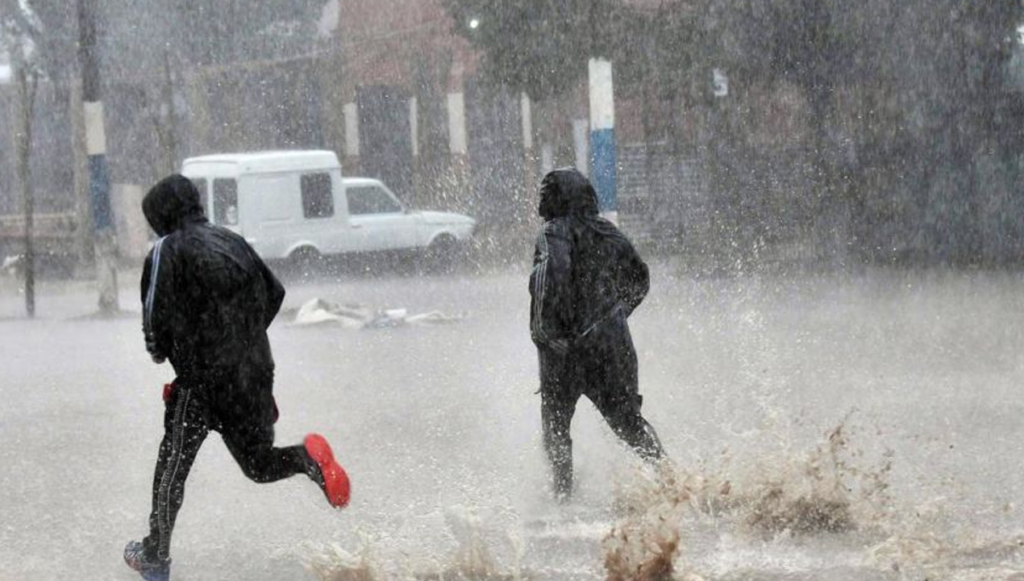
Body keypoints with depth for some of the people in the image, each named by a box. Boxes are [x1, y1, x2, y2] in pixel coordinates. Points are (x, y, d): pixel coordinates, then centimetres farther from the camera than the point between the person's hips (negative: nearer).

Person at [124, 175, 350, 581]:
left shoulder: (166, 252, -7)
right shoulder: (233, 242, 11)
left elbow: (156, 318, -11)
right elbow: (275, 294, 15)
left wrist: (159, 351, 10)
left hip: (202, 377, -5)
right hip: (255, 374, 5)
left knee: (171, 471, 8)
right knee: (259, 463, 15)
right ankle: (310, 456, -15)